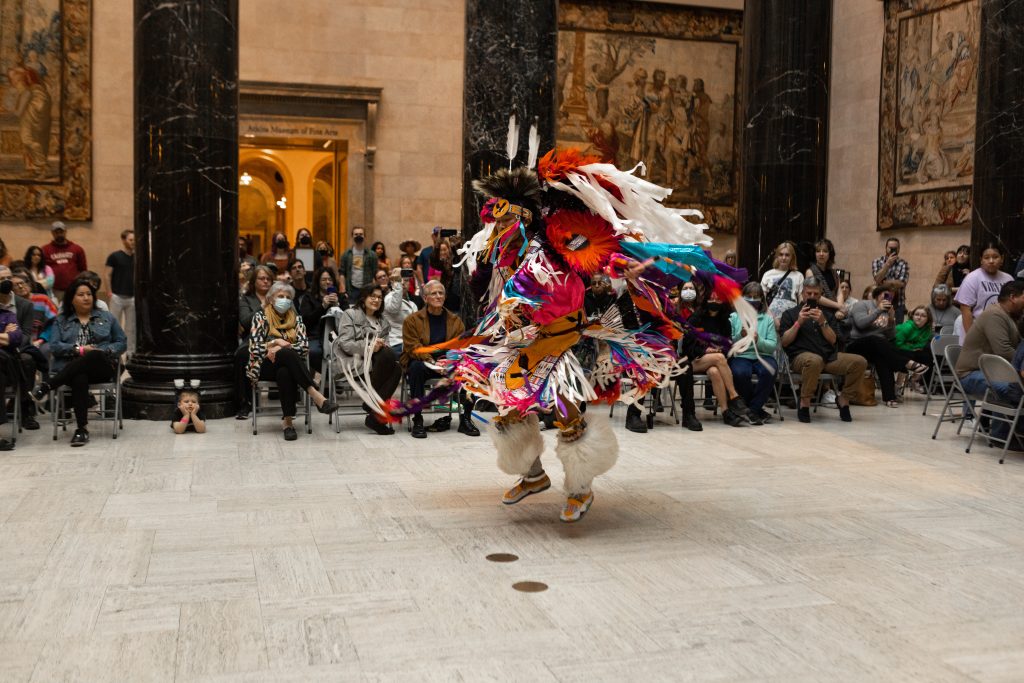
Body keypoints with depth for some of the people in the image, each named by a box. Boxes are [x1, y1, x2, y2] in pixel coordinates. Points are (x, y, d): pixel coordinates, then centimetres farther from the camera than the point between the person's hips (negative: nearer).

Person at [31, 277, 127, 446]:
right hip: (71, 368, 0)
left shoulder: (106, 317, 21)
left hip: (102, 368, 0)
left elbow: (122, 343, 15)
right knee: (79, 378, -39)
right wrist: (79, 349, -10)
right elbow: (54, 346, 6)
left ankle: (48, 386, -40)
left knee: (94, 356, -38)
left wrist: (104, 351, -6)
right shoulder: (61, 320, 20)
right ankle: (82, 428, -41)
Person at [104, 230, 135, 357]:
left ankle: (131, 352, 15)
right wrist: (110, 293, -9)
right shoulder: (114, 256, -3)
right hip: (118, 297, -4)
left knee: (131, 327, 8)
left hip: (132, 297, 4)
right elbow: (108, 276, -3)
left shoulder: (136, 257, 8)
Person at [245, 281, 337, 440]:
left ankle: (287, 420, -40)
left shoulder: (296, 318, 15)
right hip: (265, 366, -2)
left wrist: (281, 347, -12)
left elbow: (305, 346, 1)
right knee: (287, 354, -37)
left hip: (288, 364, 2)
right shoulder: (260, 317, 9)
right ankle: (316, 396, -50)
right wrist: (275, 342, -14)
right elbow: (254, 347, -2)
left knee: (285, 373, -38)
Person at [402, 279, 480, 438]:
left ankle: (465, 418, -13)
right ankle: (417, 420, -30)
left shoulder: (455, 320, 9)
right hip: (421, 362, -2)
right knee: (417, 367, -37)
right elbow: (413, 348, -10)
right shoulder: (412, 320, 0)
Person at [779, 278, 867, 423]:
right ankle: (804, 404, -26)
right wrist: (798, 323, -5)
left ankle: (844, 399, -3)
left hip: (829, 356, 4)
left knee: (860, 362, -19)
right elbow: (784, 342, 3)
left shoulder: (827, 314, 26)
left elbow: (833, 340, 11)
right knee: (815, 360, -41)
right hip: (802, 355, -4)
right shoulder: (790, 314, 16)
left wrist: (822, 322, -2)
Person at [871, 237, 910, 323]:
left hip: (898, 305, -1)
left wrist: (883, 282, -8)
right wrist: (888, 264, -14)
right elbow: (878, 279, -11)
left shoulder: (904, 264, 2)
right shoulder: (877, 262, 5)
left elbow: (901, 283, -11)